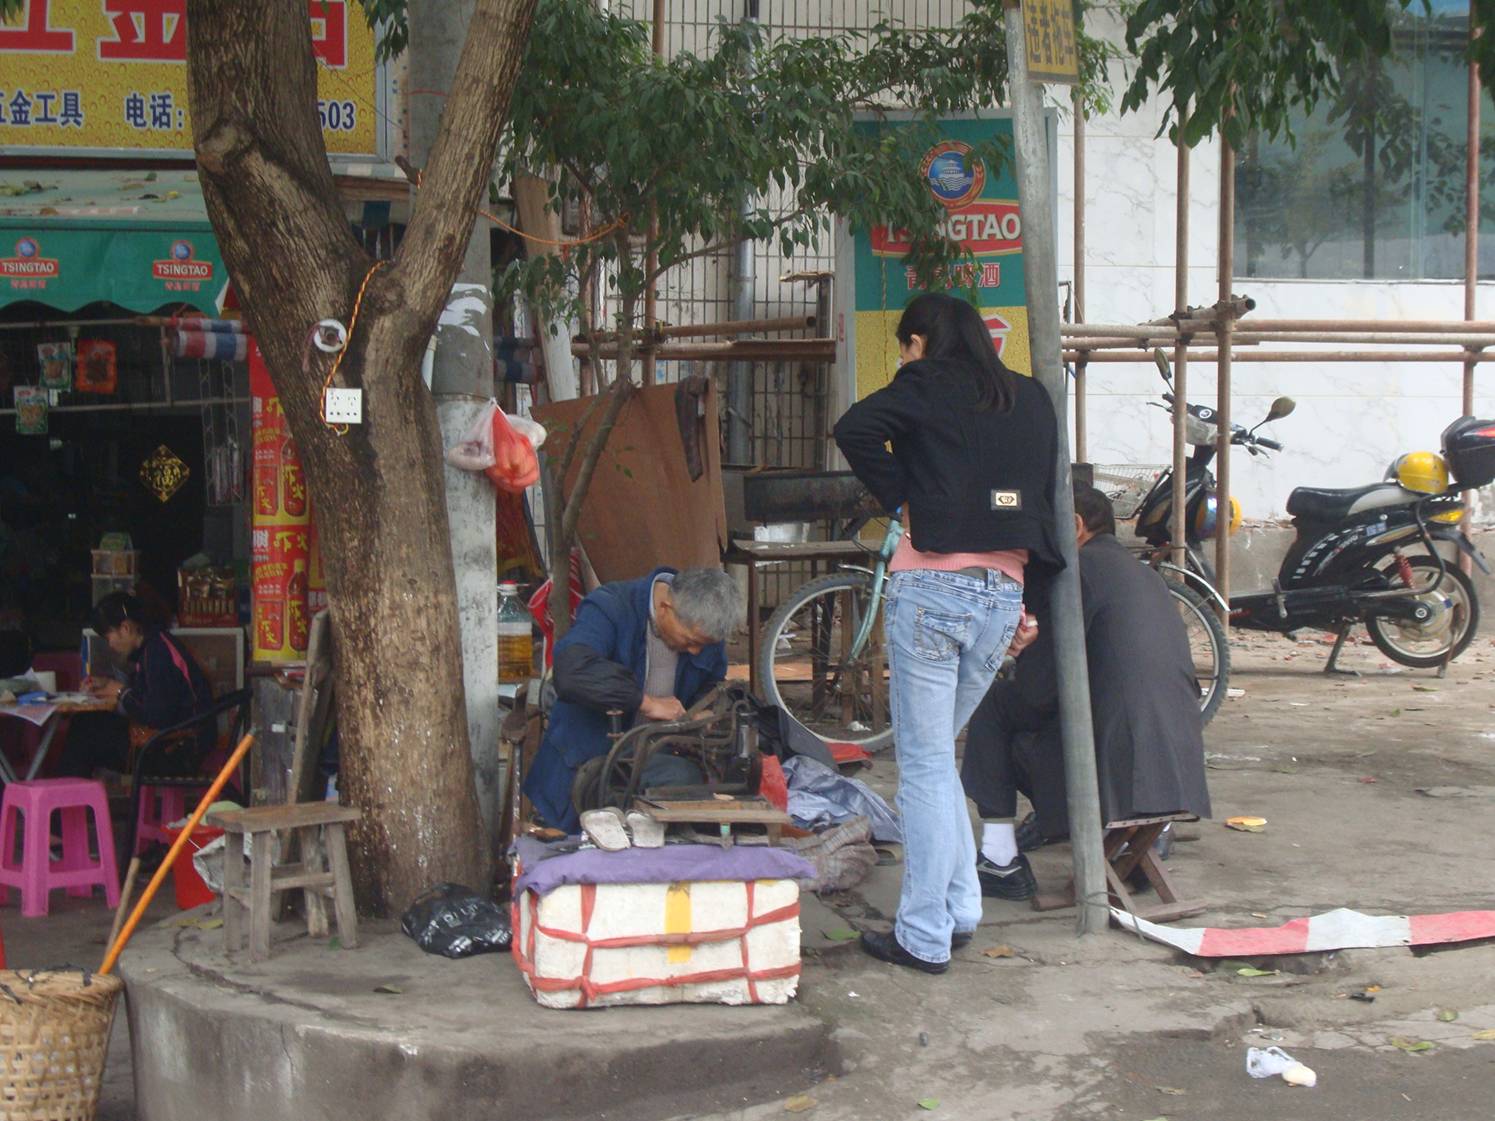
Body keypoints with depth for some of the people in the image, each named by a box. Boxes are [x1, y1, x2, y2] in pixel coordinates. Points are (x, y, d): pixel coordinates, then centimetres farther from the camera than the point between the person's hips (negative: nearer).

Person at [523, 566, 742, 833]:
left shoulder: (704, 625, 2)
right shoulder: (608, 609, -17)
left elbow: (712, 684, 21)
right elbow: (572, 671, -35)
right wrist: (647, 702, -33)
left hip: (656, 757, 6)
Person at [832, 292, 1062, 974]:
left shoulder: (926, 385, 0)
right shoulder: (1029, 399, 17)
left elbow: (855, 430, -18)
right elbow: (1046, 500, 18)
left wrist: (900, 500, -5)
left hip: (932, 586, -6)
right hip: (1003, 596, 6)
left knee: (923, 764, 0)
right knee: (937, 754, 20)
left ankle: (924, 937, 3)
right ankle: (960, 913, 20)